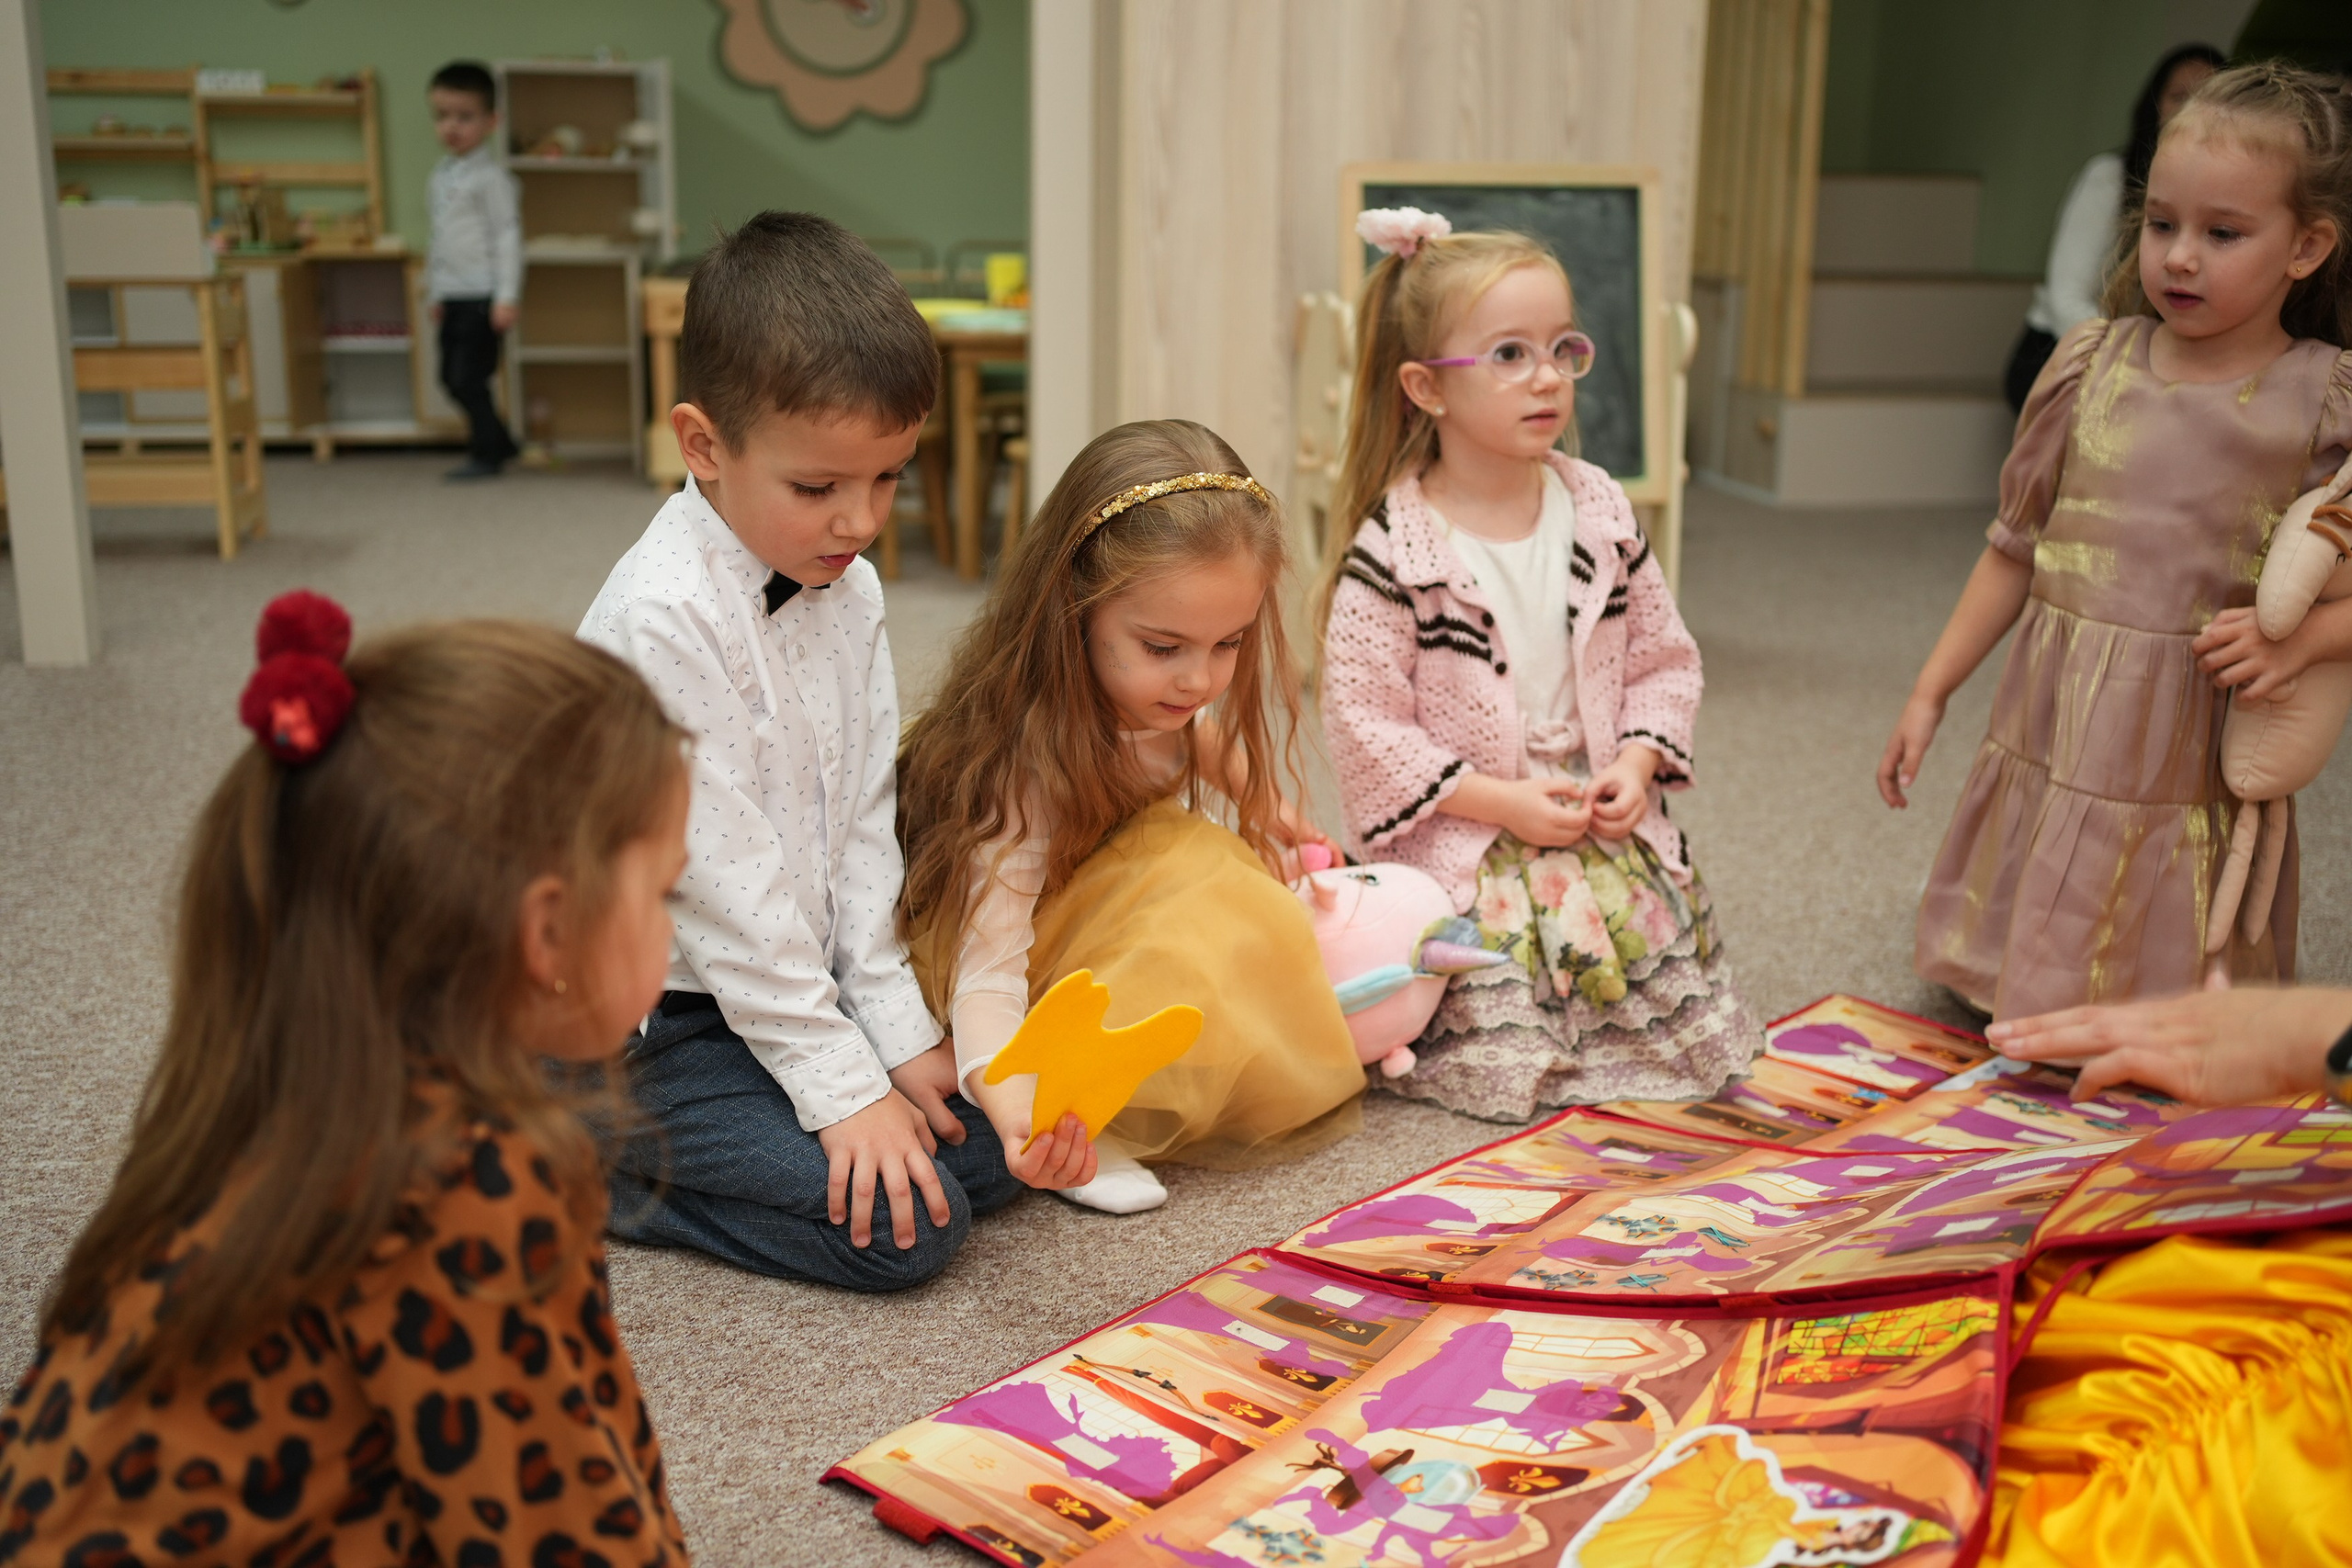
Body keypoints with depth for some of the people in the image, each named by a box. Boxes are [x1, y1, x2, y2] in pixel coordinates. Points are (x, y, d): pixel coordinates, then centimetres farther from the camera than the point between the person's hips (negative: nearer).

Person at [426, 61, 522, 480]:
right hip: (454, 298, 8)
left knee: (467, 377, -7)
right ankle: (499, 442, 25)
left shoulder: (490, 176, -10)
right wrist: (435, 291, 21)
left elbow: (508, 236, -14)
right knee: (452, 376, 11)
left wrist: (507, 297, -19)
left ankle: (486, 453, 7)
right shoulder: (441, 174, 14)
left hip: (483, 296, -8)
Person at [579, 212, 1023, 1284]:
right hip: (663, 1025, -8)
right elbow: (726, 882, -22)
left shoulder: (847, 592, 3)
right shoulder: (663, 619, -22)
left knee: (994, 1146, 1)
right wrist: (840, 1084, -20)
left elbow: (864, 824, 5)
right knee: (907, 1227, -17)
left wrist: (897, 1029, -1)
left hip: (798, 986, 9)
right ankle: (595, 1169, 0)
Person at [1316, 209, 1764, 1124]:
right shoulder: (1390, 552, -14)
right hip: (1461, 844, -5)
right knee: (1507, 1059, -11)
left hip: (1606, 831, 5)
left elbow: (1663, 662, 11)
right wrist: (1502, 801, -17)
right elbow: (1366, 726, -14)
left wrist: (1636, 763, -7)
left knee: (1689, 1039, 0)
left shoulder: (1601, 514, 3)